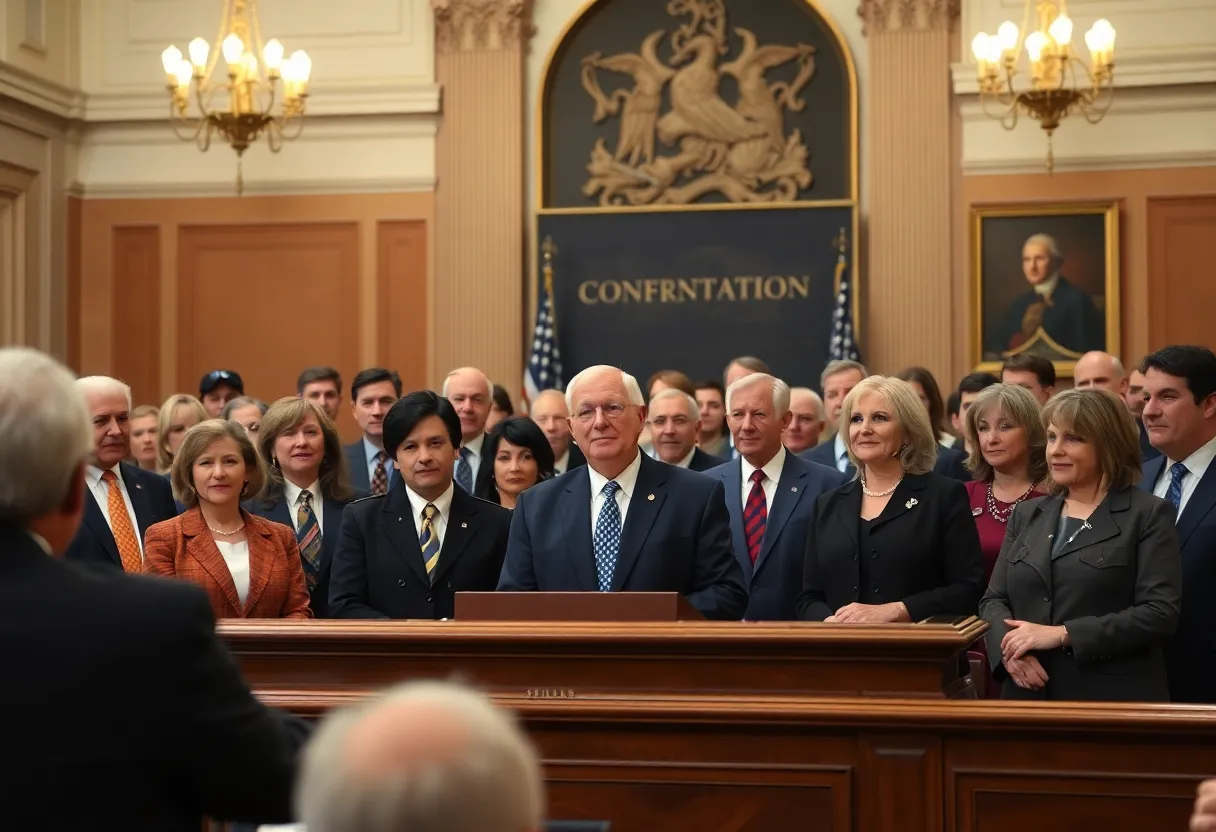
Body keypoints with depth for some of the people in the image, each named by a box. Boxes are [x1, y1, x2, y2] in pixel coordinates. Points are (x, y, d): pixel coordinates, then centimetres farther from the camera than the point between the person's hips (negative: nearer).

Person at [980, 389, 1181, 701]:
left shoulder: (1148, 515, -3)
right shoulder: (1027, 515, 12)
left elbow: (1160, 613, -12)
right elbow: (994, 600, 10)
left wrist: (1062, 634, -17)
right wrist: (1010, 649, -12)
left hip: (1114, 699, -4)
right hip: (1030, 695, 4)